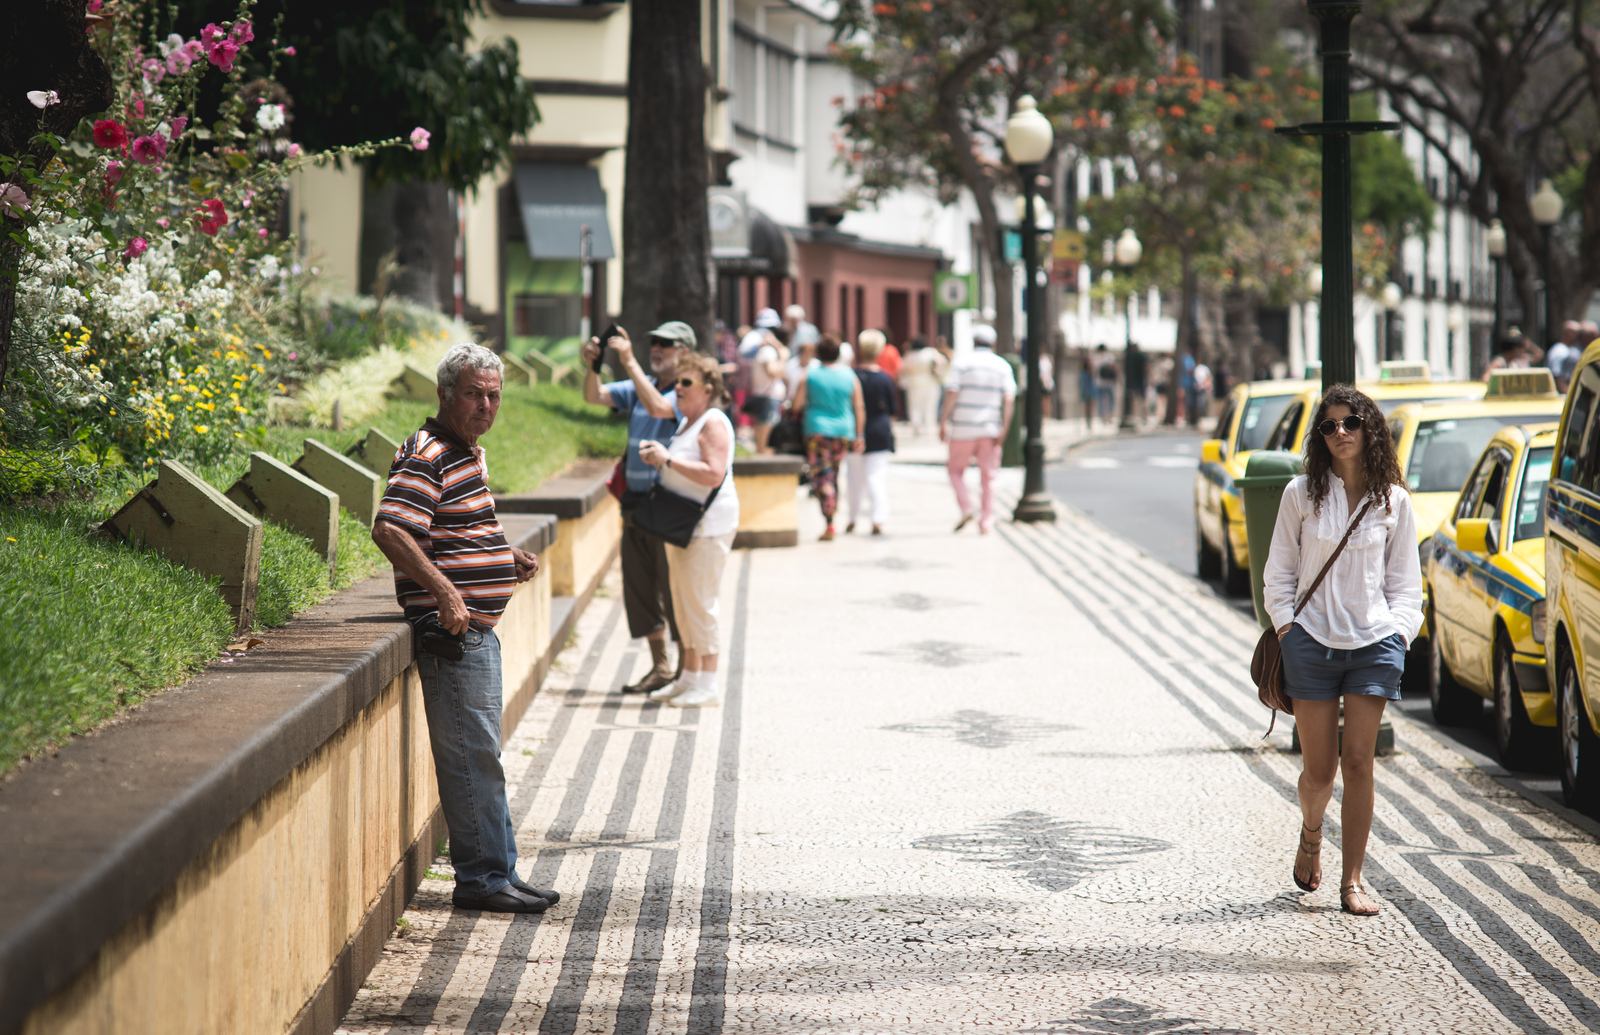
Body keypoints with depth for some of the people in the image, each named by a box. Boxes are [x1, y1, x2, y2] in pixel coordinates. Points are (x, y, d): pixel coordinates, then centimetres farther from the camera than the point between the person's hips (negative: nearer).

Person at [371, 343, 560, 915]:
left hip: (477, 627, 11)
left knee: (481, 753, 15)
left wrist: (508, 558, 15)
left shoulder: (470, 452, 17)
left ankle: (499, 872, 22)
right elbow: (388, 529, -25)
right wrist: (445, 592, -28)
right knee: (472, 754, -7)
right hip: (451, 631, -11)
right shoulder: (426, 455, -14)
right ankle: (482, 878, -3)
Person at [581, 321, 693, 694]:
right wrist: (592, 366, -13)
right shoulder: (640, 386, 13)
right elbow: (595, 396, 6)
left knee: (675, 590, -3)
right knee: (640, 589, 10)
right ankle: (660, 667, 19)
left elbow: (657, 406, -28)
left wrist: (629, 362, -28)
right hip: (636, 503, 8)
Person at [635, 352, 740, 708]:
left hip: (708, 525, -10)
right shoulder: (686, 422, 16)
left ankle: (707, 684, -5)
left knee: (700, 602, -9)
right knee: (683, 602, 12)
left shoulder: (713, 423, -13)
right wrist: (656, 459, 8)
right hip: (682, 525, 10)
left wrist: (668, 459, -22)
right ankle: (690, 677, 19)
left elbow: (714, 474, -25)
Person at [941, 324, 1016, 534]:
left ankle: (966, 509, -4)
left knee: (956, 469, 14)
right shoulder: (1003, 366, 5)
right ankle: (986, 523, 5)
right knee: (988, 477, 8)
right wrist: (1004, 428, -6)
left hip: (964, 429, -2)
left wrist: (943, 423, -5)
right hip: (991, 429, 2)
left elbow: (951, 395, -9)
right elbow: (1009, 399, -4)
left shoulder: (963, 363, -2)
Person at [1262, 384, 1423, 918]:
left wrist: (1400, 633, -1)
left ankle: (1353, 880, 2)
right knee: (1319, 768, 1)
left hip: (1374, 643, 0)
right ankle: (1310, 835, 34)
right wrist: (1285, 629, -3)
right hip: (1311, 642, 0)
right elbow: (1278, 573, 8)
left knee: (1357, 763, -4)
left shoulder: (1394, 500, 6)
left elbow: (1405, 581, 11)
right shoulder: (1301, 494, 3)